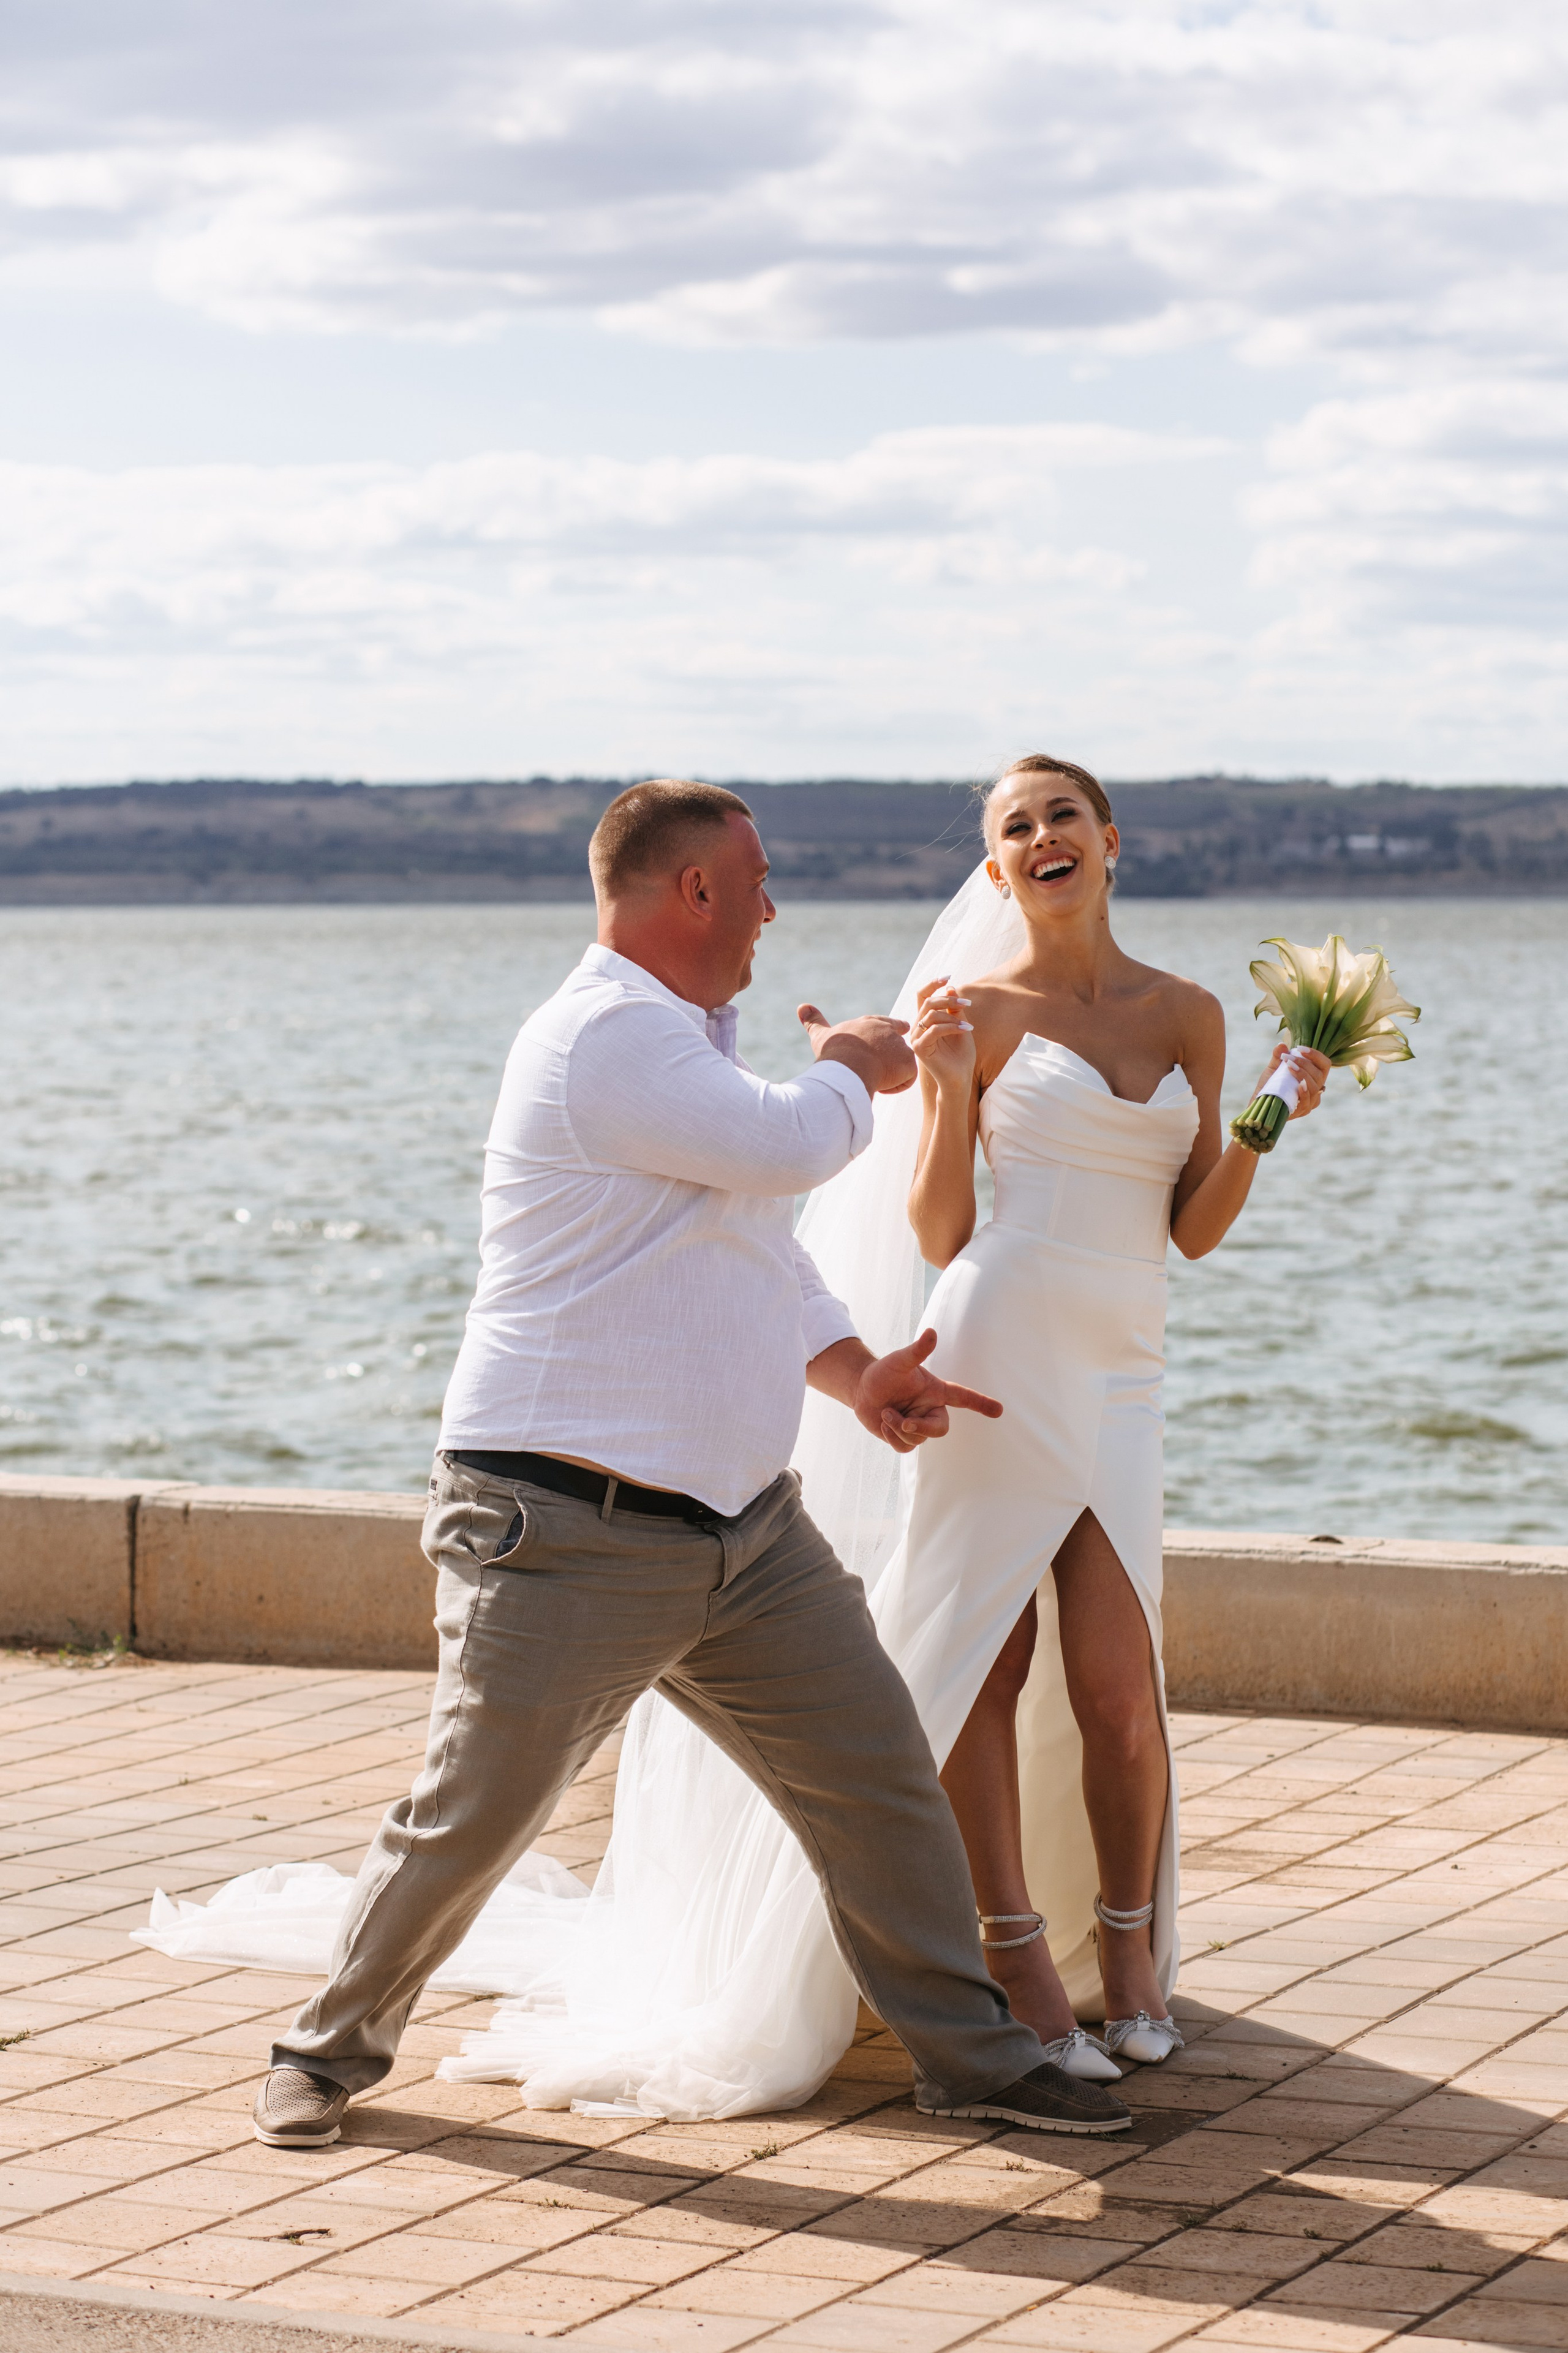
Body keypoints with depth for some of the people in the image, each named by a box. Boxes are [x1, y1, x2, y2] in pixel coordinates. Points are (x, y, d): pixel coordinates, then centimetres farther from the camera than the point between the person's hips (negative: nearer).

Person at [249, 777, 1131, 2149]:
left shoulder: (685, 1043, 19)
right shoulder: (607, 1036, -16)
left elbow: (763, 1250, 25)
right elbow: (788, 1147, -22)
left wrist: (856, 1374, 8)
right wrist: (850, 1070, 1)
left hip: (744, 1530, 9)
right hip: (572, 1540, -9)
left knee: (879, 1778, 6)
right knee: (471, 1822, 1)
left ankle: (972, 2053, 17)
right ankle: (335, 2049, 21)